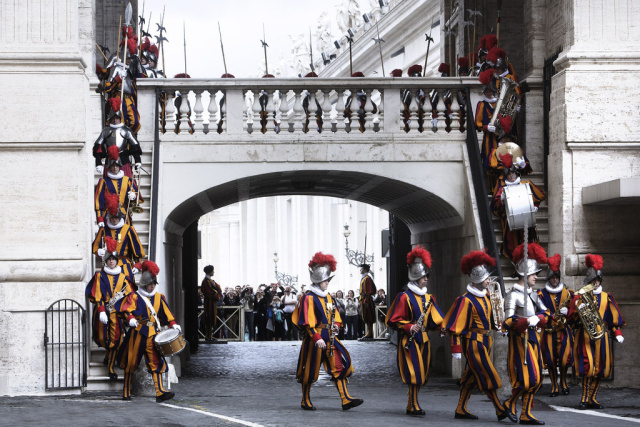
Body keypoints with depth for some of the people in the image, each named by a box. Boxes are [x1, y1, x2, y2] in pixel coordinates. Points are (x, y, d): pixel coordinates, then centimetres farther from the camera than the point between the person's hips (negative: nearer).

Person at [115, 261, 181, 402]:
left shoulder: (159, 297, 14)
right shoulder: (134, 297, -1)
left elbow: (166, 313, 13)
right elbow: (126, 309, -12)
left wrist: (173, 324, -1)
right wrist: (130, 318, -30)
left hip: (153, 333, 4)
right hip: (138, 333, -4)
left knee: (156, 362, -7)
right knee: (131, 362, 4)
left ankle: (160, 392, -15)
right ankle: (126, 391, 16)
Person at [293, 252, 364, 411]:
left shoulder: (328, 298, 15)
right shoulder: (309, 298, -11)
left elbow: (335, 315, 27)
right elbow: (308, 322, -18)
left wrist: (336, 326, 5)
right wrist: (317, 338, -26)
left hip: (329, 338, 7)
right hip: (314, 339, -7)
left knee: (339, 366, -3)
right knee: (310, 371, 3)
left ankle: (346, 399, -8)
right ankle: (306, 402, 17)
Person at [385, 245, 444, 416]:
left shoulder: (428, 298, 13)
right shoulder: (405, 297, -8)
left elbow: (434, 319, 14)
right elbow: (393, 320, -9)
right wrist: (409, 327, -21)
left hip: (423, 339, 7)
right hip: (409, 340, -7)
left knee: (422, 374, 9)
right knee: (414, 372, -11)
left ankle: (412, 405, 18)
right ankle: (413, 406, -7)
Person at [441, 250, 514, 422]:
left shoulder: (485, 296, 9)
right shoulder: (466, 300, -18)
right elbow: (456, 325, -18)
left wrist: (496, 326, 19)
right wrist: (456, 349, -20)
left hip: (485, 342, 9)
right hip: (474, 343, -9)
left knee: (472, 377, 12)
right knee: (488, 376, -6)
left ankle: (461, 410, 19)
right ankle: (500, 410, -2)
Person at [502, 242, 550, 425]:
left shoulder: (533, 294, 13)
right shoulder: (513, 296, -13)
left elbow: (545, 313, 9)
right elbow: (508, 322, -20)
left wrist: (537, 319, -11)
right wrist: (528, 322, -27)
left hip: (533, 337, 8)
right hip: (521, 338, -8)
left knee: (537, 379, 7)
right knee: (530, 378, -12)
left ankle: (526, 414, 12)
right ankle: (510, 403, 7)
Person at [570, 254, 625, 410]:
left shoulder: (606, 297, 14)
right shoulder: (580, 296, 5)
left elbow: (614, 317, 15)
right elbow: (572, 317, -1)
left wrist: (618, 333, 6)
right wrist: (578, 308, -20)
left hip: (602, 337, 4)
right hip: (585, 337, -4)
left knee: (600, 369, 3)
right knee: (588, 366, -15)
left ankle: (591, 398, 13)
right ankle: (585, 399, -11)